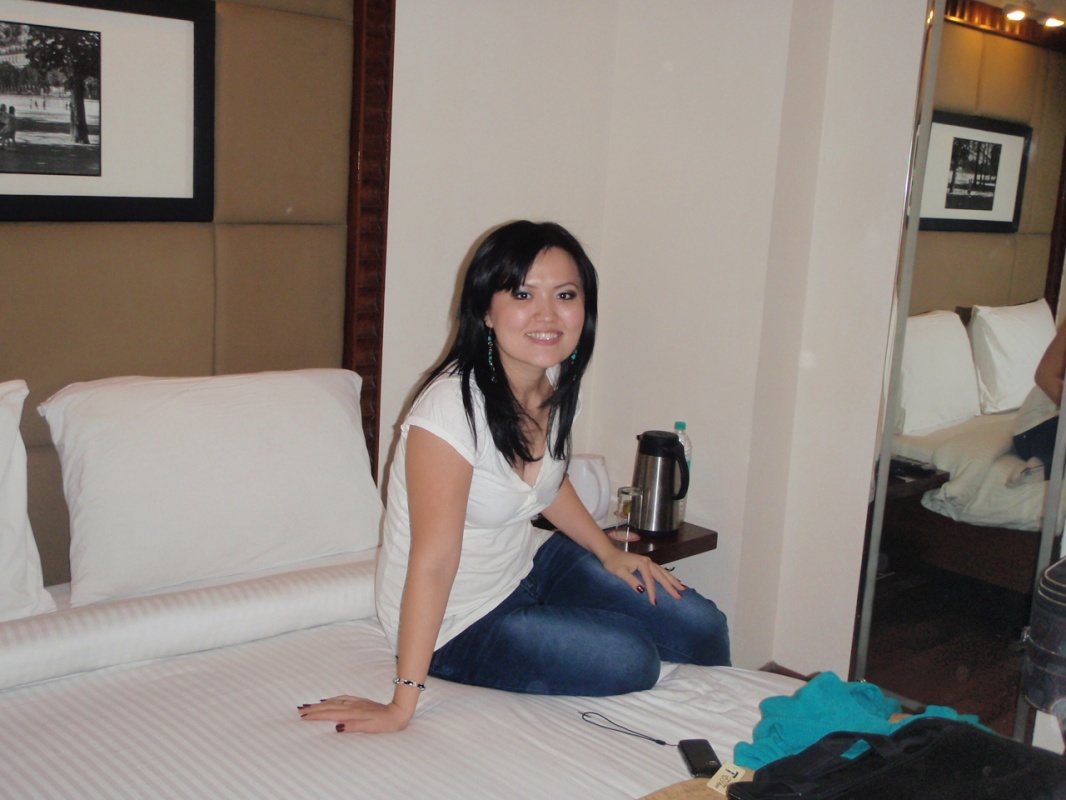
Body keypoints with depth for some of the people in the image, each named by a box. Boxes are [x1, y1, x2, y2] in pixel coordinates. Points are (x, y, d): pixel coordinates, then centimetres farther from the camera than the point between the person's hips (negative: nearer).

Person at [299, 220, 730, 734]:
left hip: (527, 564, 8)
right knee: (630, 662, -21)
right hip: (456, 619, -7)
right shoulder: (452, 408, -30)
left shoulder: (555, 384, -6)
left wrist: (610, 553, 8)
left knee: (703, 628, 1)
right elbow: (433, 563, -32)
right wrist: (401, 706, -30)